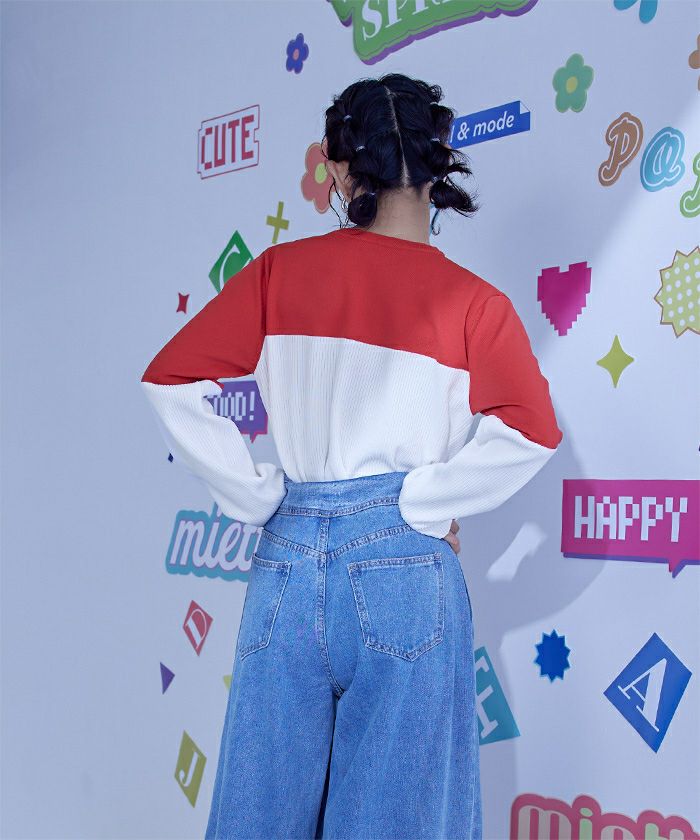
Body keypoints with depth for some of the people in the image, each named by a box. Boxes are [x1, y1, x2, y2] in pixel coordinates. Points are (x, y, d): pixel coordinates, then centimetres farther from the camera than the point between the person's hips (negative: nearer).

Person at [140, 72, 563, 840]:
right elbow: (531, 431, -13)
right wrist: (426, 502, -3)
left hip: (286, 556, 2)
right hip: (404, 559, -2)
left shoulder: (278, 273, 4)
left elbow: (169, 382, 2)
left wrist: (257, 498, 3)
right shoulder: (469, 300, -2)